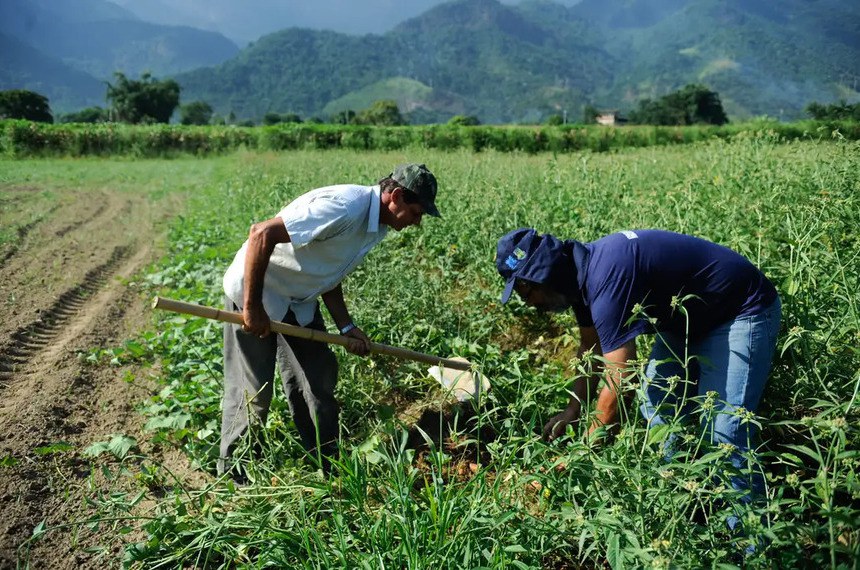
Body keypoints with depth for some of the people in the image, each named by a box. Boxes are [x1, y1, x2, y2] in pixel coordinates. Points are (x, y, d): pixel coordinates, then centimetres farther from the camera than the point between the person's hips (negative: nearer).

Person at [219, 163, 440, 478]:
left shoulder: (376, 225, 0)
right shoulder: (345, 207, -31)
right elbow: (261, 234, -32)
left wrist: (346, 327, -1)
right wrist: (252, 307, -27)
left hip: (299, 301, 9)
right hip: (254, 291, -9)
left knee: (319, 380, 10)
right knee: (253, 390, 0)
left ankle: (328, 465, 24)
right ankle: (232, 471, 22)